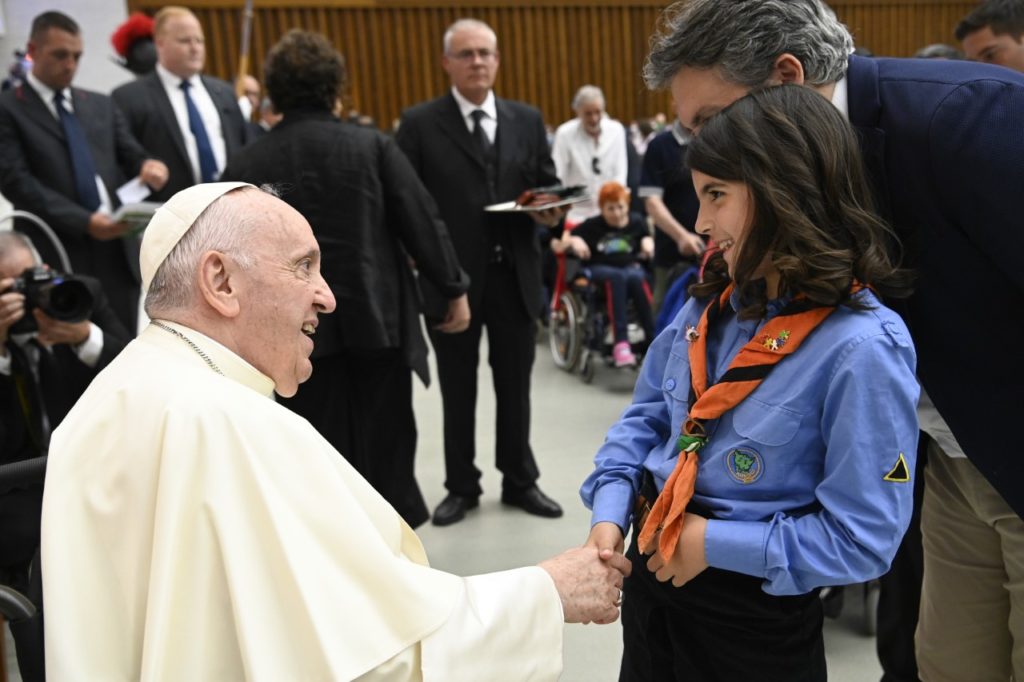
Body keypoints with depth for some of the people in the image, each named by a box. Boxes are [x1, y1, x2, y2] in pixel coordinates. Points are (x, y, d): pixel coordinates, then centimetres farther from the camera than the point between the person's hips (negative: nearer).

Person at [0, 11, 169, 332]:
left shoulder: (101, 104, 18)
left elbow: (129, 156, 14)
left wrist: (146, 165, -12)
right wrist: (83, 221, -18)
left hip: (118, 248, 4)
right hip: (56, 254, -4)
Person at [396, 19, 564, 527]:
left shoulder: (527, 120, 9)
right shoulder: (420, 124, -2)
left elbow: (548, 185, 11)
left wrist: (551, 212, -11)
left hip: (515, 276, 3)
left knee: (515, 386, 13)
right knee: (458, 391, 11)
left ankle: (520, 482, 29)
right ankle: (461, 486, 27)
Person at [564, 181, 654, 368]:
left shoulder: (636, 222, 18)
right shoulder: (593, 225, 14)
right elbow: (568, 236, 12)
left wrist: (647, 242, 0)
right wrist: (575, 241, -10)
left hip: (631, 267, 1)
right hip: (600, 269, -1)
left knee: (635, 278, -37)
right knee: (617, 277, -38)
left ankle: (652, 340, -39)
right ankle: (621, 342, -48)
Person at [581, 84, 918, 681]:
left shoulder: (862, 347, -24)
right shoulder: (711, 303, -3)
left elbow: (863, 539, -22)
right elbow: (647, 415, 6)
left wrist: (713, 543, -19)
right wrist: (610, 514, -7)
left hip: (756, 618, -6)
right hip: (651, 572, 6)